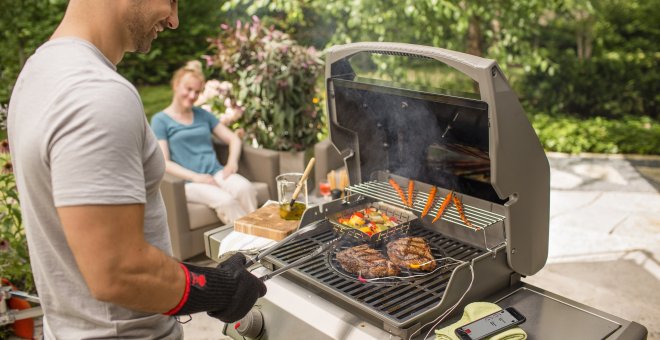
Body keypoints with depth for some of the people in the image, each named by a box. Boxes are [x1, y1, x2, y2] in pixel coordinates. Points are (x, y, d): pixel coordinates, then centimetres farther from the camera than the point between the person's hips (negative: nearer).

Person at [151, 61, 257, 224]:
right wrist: (195, 177, -16)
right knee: (226, 201, -34)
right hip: (188, 181, -4)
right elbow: (163, 162, -3)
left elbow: (233, 139, 19)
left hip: (216, 173, 4)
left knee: (245, 188, -31)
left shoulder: (202, 114, 20)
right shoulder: (160, 120, 6)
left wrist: (232, 162, -2)